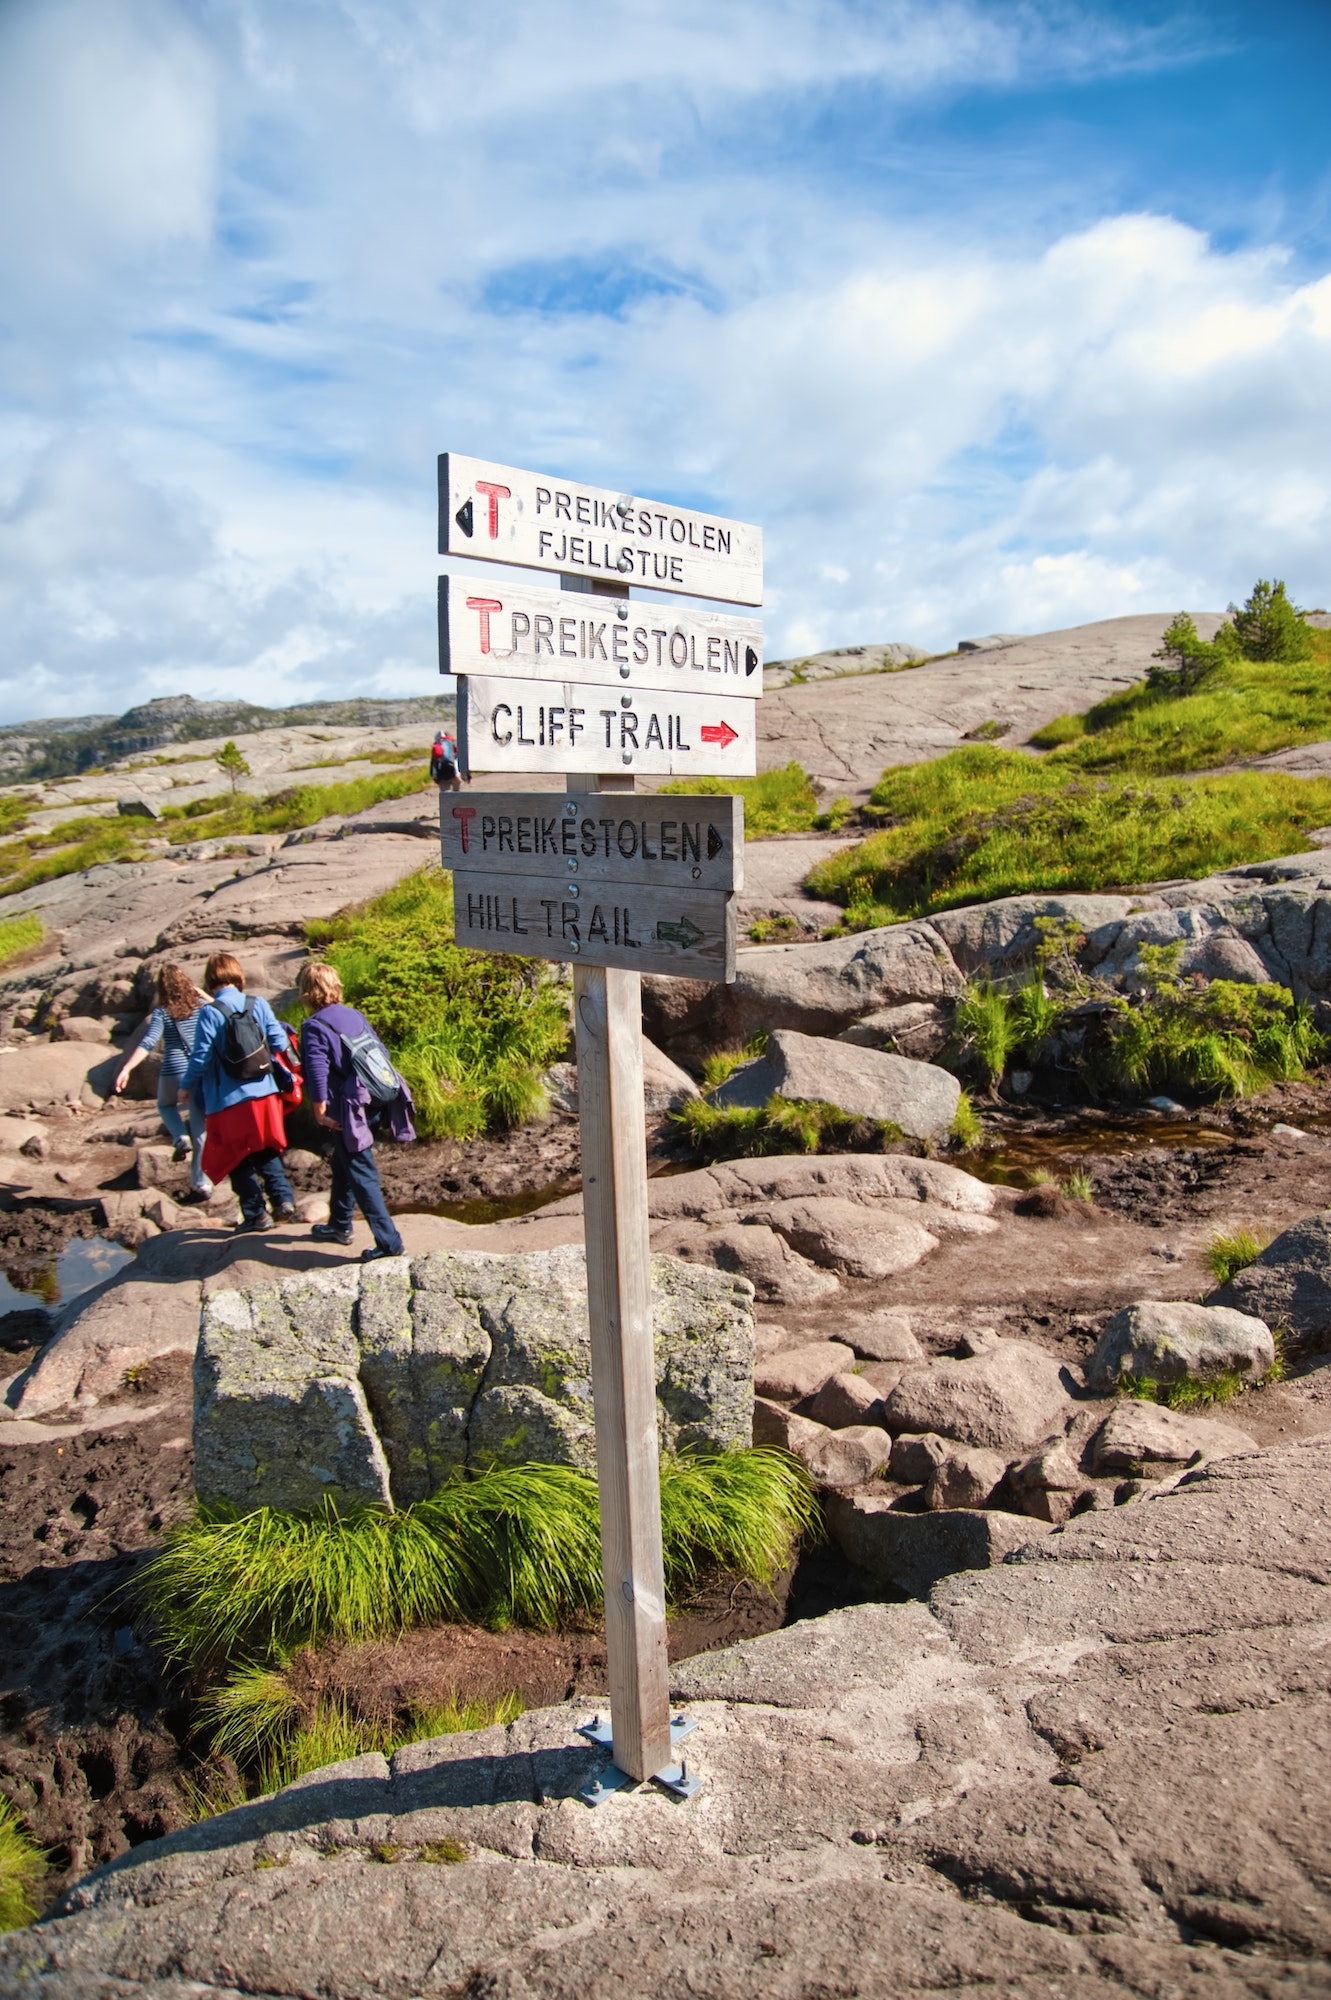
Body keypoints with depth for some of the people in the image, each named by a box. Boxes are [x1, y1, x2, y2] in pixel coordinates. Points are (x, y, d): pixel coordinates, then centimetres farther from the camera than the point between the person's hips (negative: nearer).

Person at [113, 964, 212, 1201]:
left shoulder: (161, 1013, -4)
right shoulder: (201, 1006, 4)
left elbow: (148, 1043, -16)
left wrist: (126, 1069, -21)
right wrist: (203, 994, 21)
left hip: (174, 1072, -2)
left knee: (165, 1105, 32)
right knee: (200, 1128, 7)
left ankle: (180, 1137, 5)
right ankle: (200, 1182, 6)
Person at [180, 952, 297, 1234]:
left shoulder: (209, 1013, -13)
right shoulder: (258, 1004, -3)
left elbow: (200, 1057, -12)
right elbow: (279, 1043, -1)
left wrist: (185, 1087, 5)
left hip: (229, 1100, -4)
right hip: (265, 1094, 4)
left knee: (238, 1159, 11)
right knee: (266, 1152, 21)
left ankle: (255, 1214, 15)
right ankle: (283, 1200, 7)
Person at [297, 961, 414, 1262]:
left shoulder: (314, 1027, -11)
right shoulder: (355, 1015, 10)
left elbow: (317, 1070, -20)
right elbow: (381, 1051, 14)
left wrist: (320, 1110, -16)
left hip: (350, 1109, -8)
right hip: (376, 1102, 8)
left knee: (361, 1174, -4)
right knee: (343, 1164, 25)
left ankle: (388, 1241, -7)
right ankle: (339, 1225, 40)